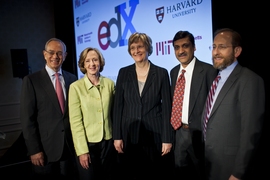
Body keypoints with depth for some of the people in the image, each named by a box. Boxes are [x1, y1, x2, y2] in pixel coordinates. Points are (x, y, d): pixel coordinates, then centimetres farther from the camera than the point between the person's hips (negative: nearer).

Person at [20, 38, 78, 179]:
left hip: (71, 146, 3)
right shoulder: (31, 80, -6)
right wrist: (34, 150, -11)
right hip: (45, 148, -3)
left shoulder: (72, 79, 4)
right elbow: (27, 119, -8)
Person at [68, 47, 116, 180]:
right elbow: (75, 121, -11)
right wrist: (82, 150, -12)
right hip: (87, 143, -3)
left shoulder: (109, 83, -1)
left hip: (108, 141, 3)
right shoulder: (76, 87, -11)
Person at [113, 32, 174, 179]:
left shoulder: (161, 73, -2)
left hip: (155, 135, -1)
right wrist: (117, 136, -2)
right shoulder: (124, 72, 2)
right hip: (129, 135, 1)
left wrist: (167, 138, -7)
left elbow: (166, 107, -3)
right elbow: (118, 106, 1)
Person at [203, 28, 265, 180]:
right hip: (209, 159, 7)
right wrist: (204, 153, 10)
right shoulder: (216, 78, 8)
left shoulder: (249, 80, -16)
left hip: (229, 164, -7)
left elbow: (251, 131, -19)